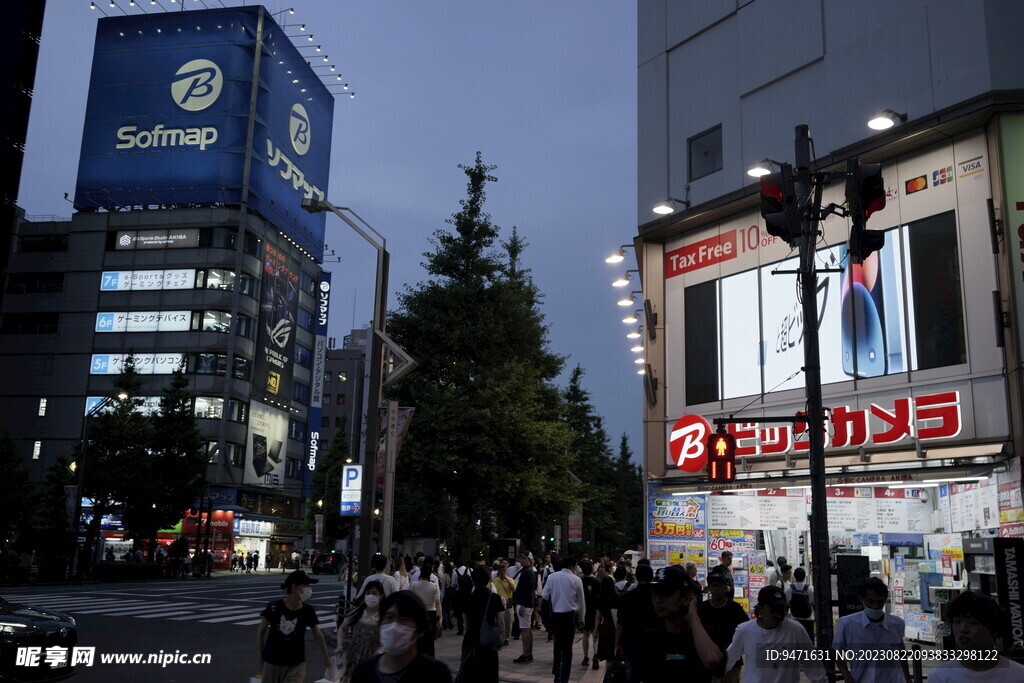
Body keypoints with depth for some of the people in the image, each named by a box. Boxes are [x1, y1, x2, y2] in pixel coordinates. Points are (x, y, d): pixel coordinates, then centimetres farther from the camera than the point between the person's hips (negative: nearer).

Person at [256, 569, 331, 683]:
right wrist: (260, 656, 1)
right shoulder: (274, 607, -11)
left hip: (295, 665, 0)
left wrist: (326, 658, 7)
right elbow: (261, 631, 1)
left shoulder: (308, 611, -7)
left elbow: (318, 635, 3)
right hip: (272, 663, 0)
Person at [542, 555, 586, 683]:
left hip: (555, 615, 2)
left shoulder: (552, 577, -2)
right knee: (567, 647, 5)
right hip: (570, 615, -2)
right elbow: (581, 601, 3)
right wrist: (581, 618, 16)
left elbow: (544, 596, 0)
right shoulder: (576, 580, -6)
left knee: (558, 644, 21)